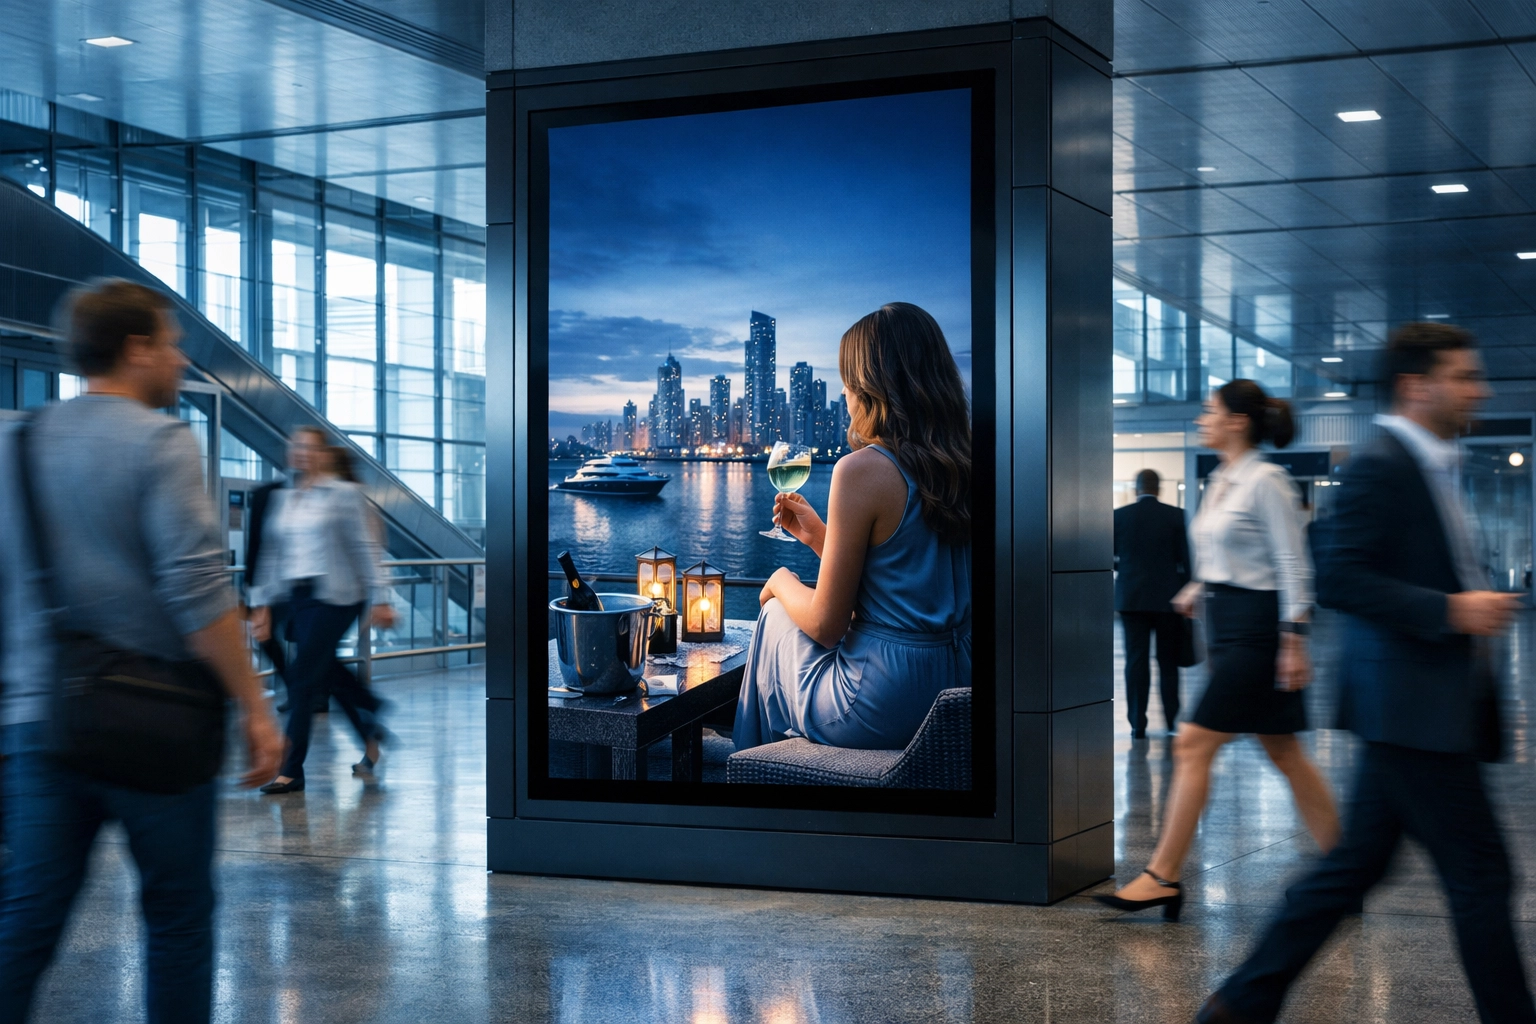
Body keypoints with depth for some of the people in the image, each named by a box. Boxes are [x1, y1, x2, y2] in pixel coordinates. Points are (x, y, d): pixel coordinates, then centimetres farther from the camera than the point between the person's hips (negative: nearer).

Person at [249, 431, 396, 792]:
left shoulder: (345, 494, -4)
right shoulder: (283, 498, 12)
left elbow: (365, 549, -6)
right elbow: (273, 554, 14)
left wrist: (380, 599, -8)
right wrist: (263, 603, 11)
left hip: (335, 596, -6)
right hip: (299, 597, 6)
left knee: (302, 678, -9)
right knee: (330, 674, 11)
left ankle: (291, 772, -4)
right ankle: (370, 734, 32)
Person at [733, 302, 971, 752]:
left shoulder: (863, 469, -18)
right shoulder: (961, 466, 4)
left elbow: (826, 625, -13)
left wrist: (781, 583, 7)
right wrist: (820, 536, 19)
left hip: (882, 711, -7)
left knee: (776, 618, 23)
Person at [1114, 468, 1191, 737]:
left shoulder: (1119, 516, -2)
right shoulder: (1175, 516, -4)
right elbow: (1184, 558, -3)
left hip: (1131, 597, 0)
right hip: (1167, 596, 0)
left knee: (1136, 660, 2)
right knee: (1168, 661, 11)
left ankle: (1138, 723, -1)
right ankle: (1172, 719, 15)